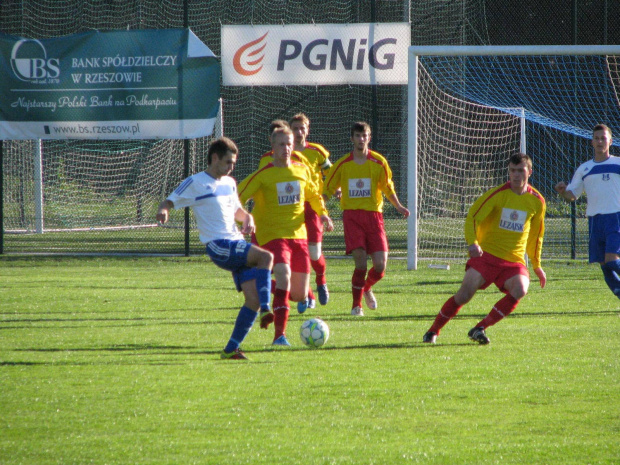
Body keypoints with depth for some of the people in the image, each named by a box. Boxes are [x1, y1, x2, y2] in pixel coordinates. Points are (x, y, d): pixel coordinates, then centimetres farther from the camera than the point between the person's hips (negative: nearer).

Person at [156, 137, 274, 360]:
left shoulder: (230, 183, 19)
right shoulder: (195, 183, -1)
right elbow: (170, 201, -1)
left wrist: (248, 218, 11)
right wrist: (163, 210, -25)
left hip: (237, 246, 7)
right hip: (218, 247, -7)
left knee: (253, 298, -4)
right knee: (266, 257, -28)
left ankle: (231, 349, 3)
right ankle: (266, 309, -29)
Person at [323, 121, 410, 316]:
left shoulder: (379, 162, 5)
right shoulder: (342, 164, 5)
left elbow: (388, 187, 13)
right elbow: (328, 190, 10)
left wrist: (398, 206, -3)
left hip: (373, 214, 1)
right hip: (352, 216, -1)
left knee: (380, 265, -7)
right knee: (361, 263, -15)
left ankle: (367, 288, 27)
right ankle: (356, 305, 2)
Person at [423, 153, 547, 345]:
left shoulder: (537, 201, 5)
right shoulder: (498, 194, -4)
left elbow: (535, 235, 19)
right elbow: (473, 217, -6)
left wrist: (537, 266, 22)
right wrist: (472, 242, -24)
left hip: (514, 261, 2)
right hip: (487, 254, -2)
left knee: (520, 289, -27)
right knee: (465, 293, -18)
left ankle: (480, 329, -17)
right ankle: (433, 331, 1)